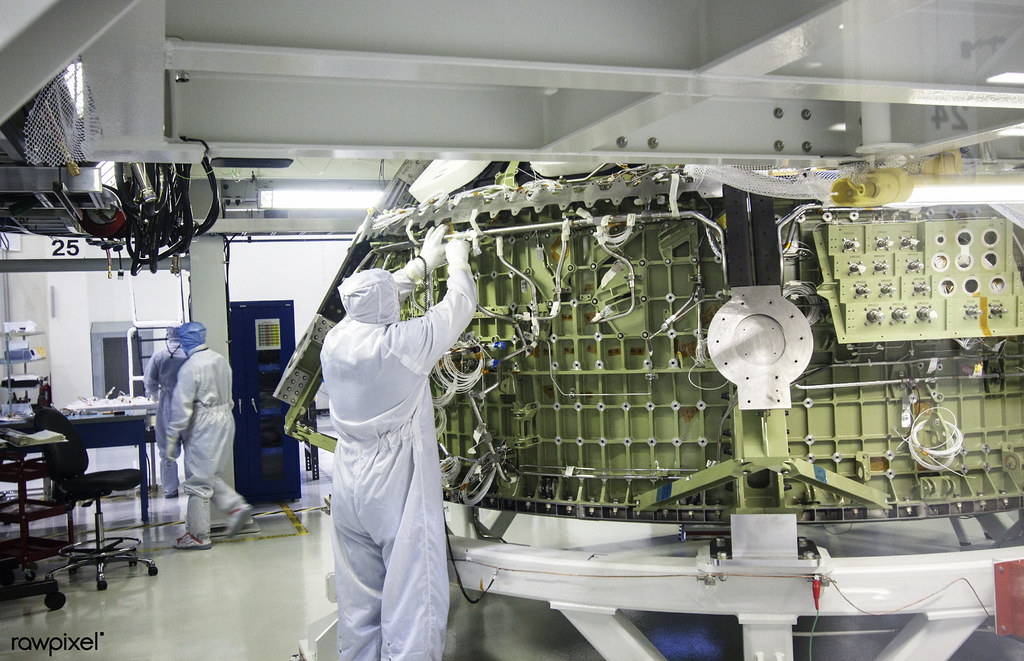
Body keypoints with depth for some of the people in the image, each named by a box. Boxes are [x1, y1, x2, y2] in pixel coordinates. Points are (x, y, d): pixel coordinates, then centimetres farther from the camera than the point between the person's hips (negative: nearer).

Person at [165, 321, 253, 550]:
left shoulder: (190, 367, -16)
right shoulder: (220, 360, 8)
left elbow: (182, 406, -15)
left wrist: (172, 438, -10)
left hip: (203, 426, -8)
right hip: (225, 420, 8)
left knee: (198, 482, 2)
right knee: (210, 475, 21)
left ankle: (198, 535, 9)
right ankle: (236, 505, 8)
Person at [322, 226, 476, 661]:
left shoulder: (335, 340, 1)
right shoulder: (403, 343, -16)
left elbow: (374, 301, 19)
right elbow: (460, 305, -1)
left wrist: (424, 262, 30)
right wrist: (457, 261, 19)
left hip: (349, 490, 7)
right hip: (398, 491, -7)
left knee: (359, 601, 16)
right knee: (413, 601, -1)